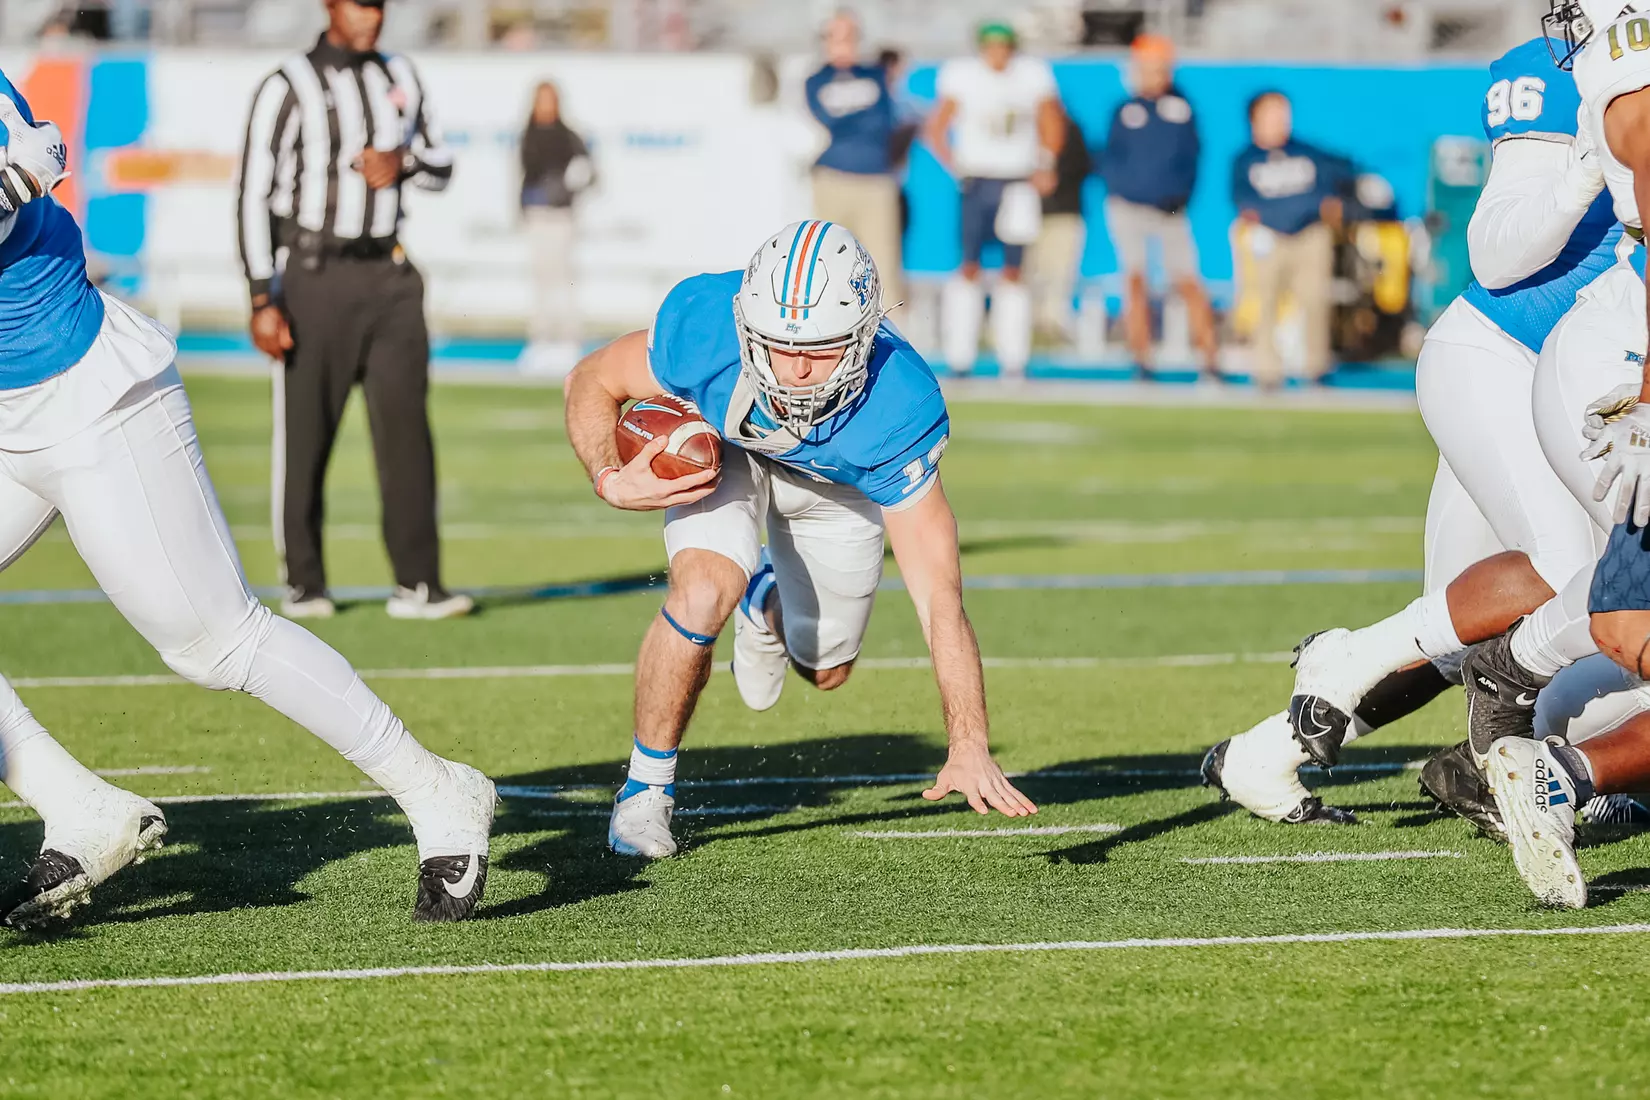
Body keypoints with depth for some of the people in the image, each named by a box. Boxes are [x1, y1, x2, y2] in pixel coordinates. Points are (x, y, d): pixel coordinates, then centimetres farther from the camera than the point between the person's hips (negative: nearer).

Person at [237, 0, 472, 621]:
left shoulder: (399, 79, 11)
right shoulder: (289, 88, -6)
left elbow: (440, 168, 21)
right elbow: (254, 196, -9)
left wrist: (403, 163, -4)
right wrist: (263, 301, -14)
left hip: (388, 277, 4)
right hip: (313, 279, -4)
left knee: (405, 422, -5)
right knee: (304, 435, 1)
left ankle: (417, 585, -6)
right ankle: (303, 585, 13)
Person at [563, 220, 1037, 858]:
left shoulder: (899, 410, -42)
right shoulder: (702, 324, -41)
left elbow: (939, 597, -42)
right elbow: (592, 383, -19)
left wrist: (969, 750, -48)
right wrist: (611, 481, -38)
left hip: (834, 480, 1)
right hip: (720, 443, -1)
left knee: (825, 670, 13)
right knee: (703, 596, -28)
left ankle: (766, 601, 50)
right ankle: (646, 788, -4)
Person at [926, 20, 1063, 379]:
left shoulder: (1032, 76, 2)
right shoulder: (963, 76, -4)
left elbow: (1051, 122, 15)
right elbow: (936, 129, -1)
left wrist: (1045, 165, 7)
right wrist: (956, 167, -12)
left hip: (1019, 184, 2)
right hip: (977, 183, -2)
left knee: (1013, 271, 3)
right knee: (970, 267, -3)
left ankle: (1012, 357, 8)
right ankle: (960, 355, 2)